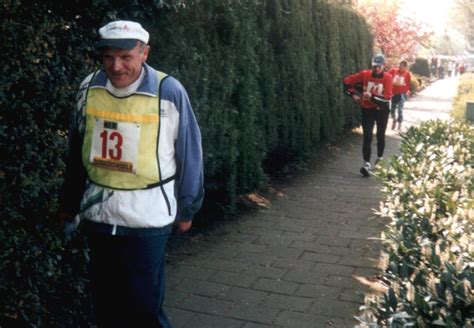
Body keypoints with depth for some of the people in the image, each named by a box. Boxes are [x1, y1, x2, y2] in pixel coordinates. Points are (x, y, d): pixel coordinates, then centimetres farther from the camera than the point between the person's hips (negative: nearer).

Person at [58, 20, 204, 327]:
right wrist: (69, 201, 14)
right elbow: (76, 150, 9)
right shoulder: (90, 87, -2)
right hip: (98, 213, 5)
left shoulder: (169, 91, -14)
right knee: (105, 302, 18)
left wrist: (186, 209, 0)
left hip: (147, 217, -4)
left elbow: (189, 154, -5)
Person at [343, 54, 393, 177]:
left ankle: (380, 158, 39)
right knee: (367, 137, -9)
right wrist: (353, 94, -5)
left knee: (380, 135, 17)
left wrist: (372, 96, -30)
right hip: (367, 109, 0)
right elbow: (347, 81, 0)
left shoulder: (387, 78, -12)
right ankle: (367, 164, -12)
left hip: (382, 110, 0)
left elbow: (387, 98, -21)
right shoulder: (365, 74, -8)